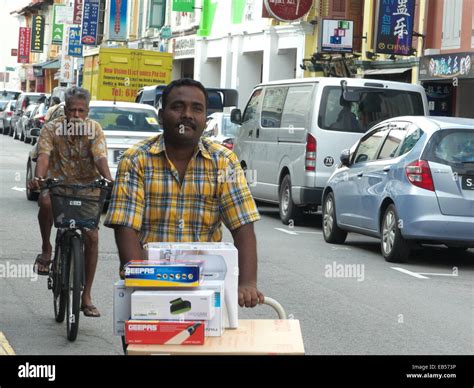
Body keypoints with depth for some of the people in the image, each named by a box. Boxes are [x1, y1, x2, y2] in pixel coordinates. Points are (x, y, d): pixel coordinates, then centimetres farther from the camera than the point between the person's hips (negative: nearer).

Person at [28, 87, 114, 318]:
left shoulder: (94, 130, -11)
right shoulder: (51, 129, -12)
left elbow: (100, 158, -24)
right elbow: (43, 155, -26)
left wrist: (109, 179, -44)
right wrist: (38, 178, -46)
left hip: (87, 186, 1)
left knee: (91, 236, -9)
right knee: (45, 201, -37)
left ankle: (86, 296, 1)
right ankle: (46, 249, -12)